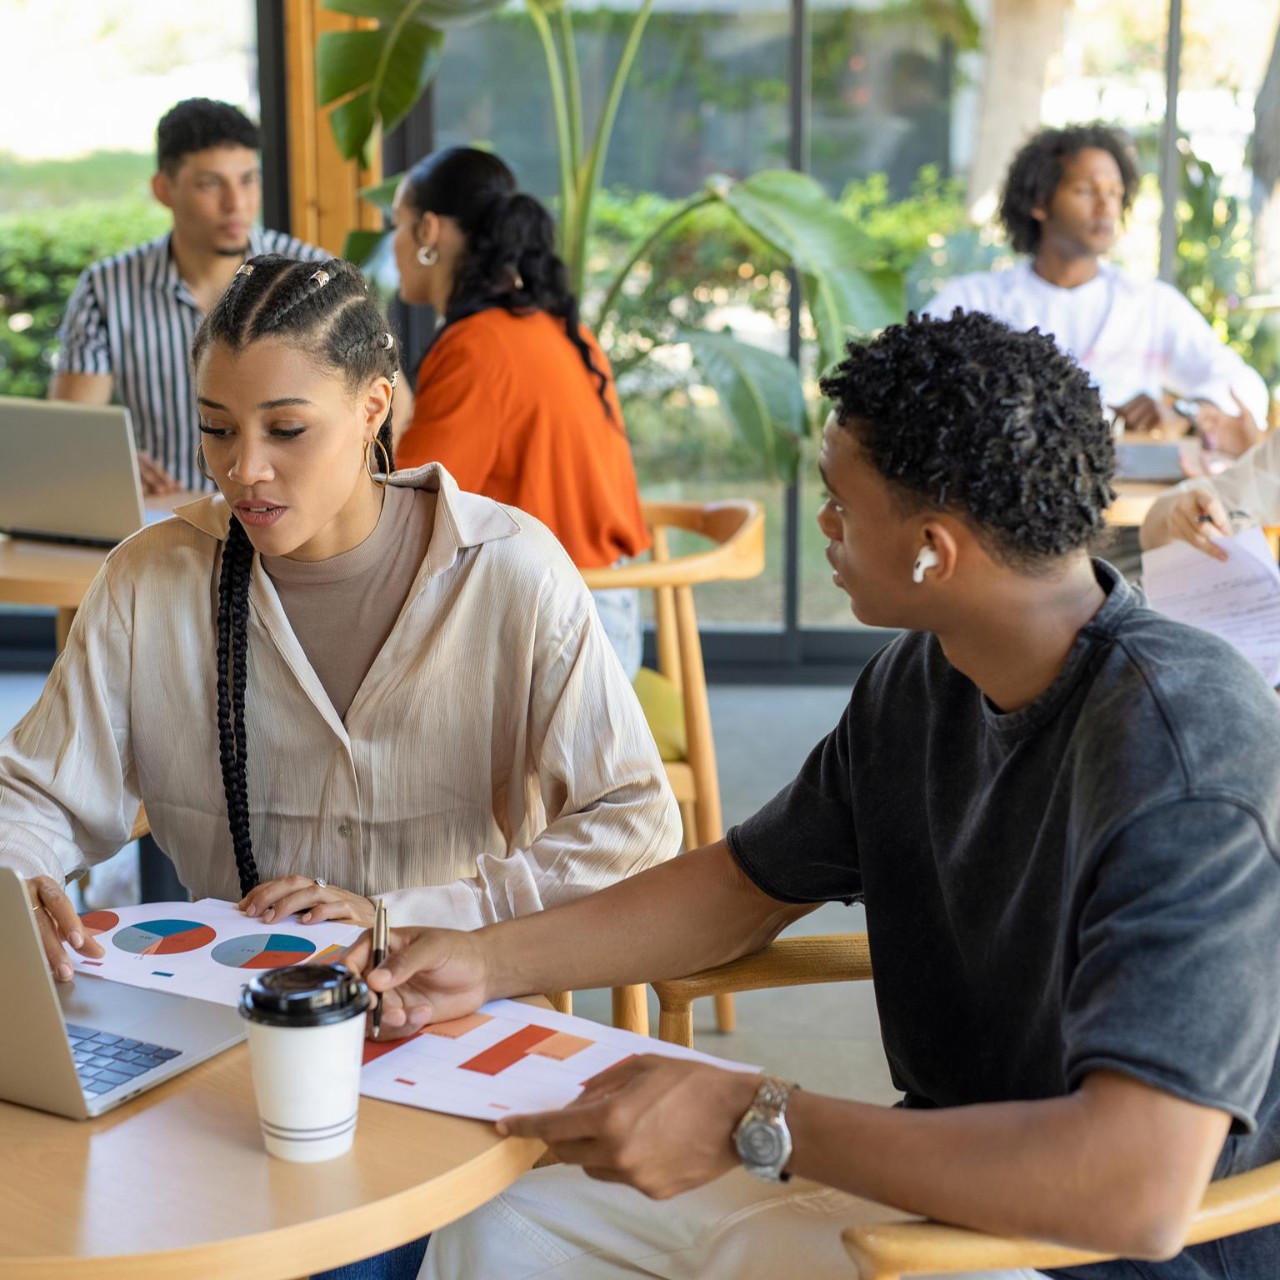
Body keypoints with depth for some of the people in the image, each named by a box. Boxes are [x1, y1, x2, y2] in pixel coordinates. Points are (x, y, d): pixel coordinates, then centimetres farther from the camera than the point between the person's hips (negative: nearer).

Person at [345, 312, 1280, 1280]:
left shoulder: (1184, 754, -27)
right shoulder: (918, 681, 0)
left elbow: (1140, 1185, -35)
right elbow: (750, 884, 14)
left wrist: (753, 1122, -29)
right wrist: (489, 962, 3)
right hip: (955, 1169, 7)